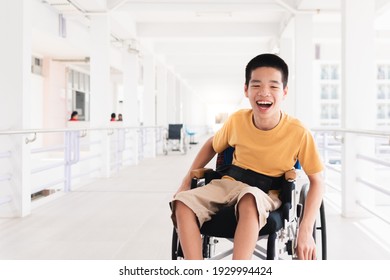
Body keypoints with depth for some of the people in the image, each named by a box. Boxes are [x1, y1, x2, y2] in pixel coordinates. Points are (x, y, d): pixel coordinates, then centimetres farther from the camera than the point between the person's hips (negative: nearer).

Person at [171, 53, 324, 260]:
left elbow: (317, 181, -9)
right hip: (230, 183, 4)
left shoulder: (298, 133, -18)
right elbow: (212, 145, 13)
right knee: (183, 202, -21)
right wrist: (187, 181, 8)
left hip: (267, 194, -3)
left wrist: (306, 231, -19)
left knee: (249, 199, -40)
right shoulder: (237, 120, -8)